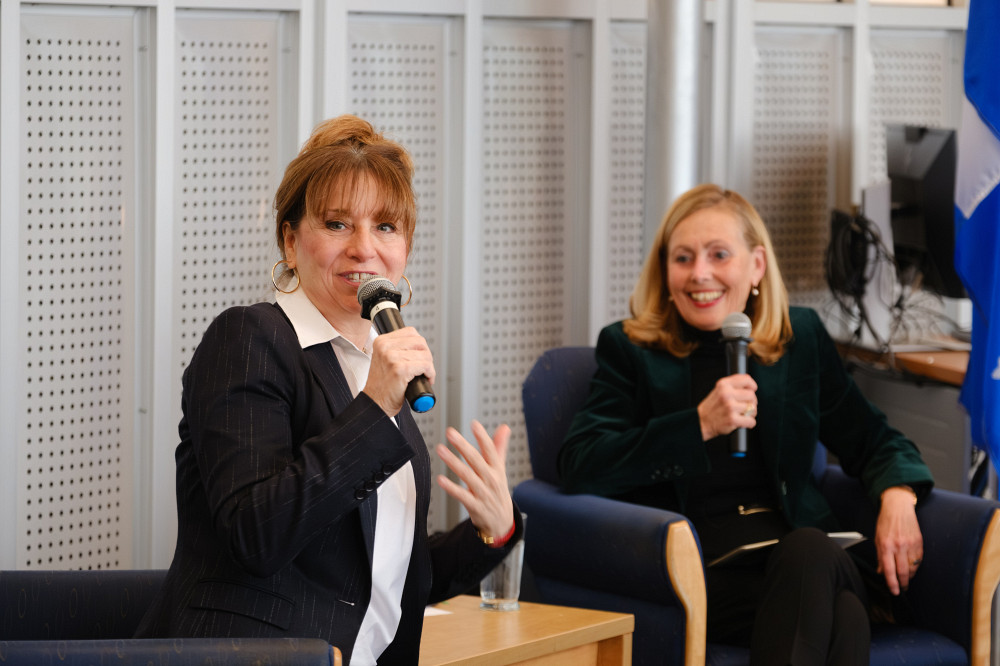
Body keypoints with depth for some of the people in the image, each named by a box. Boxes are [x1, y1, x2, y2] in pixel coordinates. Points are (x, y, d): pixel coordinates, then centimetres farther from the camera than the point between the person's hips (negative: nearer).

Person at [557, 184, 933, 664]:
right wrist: (700, 424, -13)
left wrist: (897, 498, 1)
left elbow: (872, 439, 26)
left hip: (806, 552, 4)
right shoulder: (630, 349, 10)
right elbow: (578, 467, -4)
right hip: (702, 571, -4)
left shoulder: (801, 337, 20)